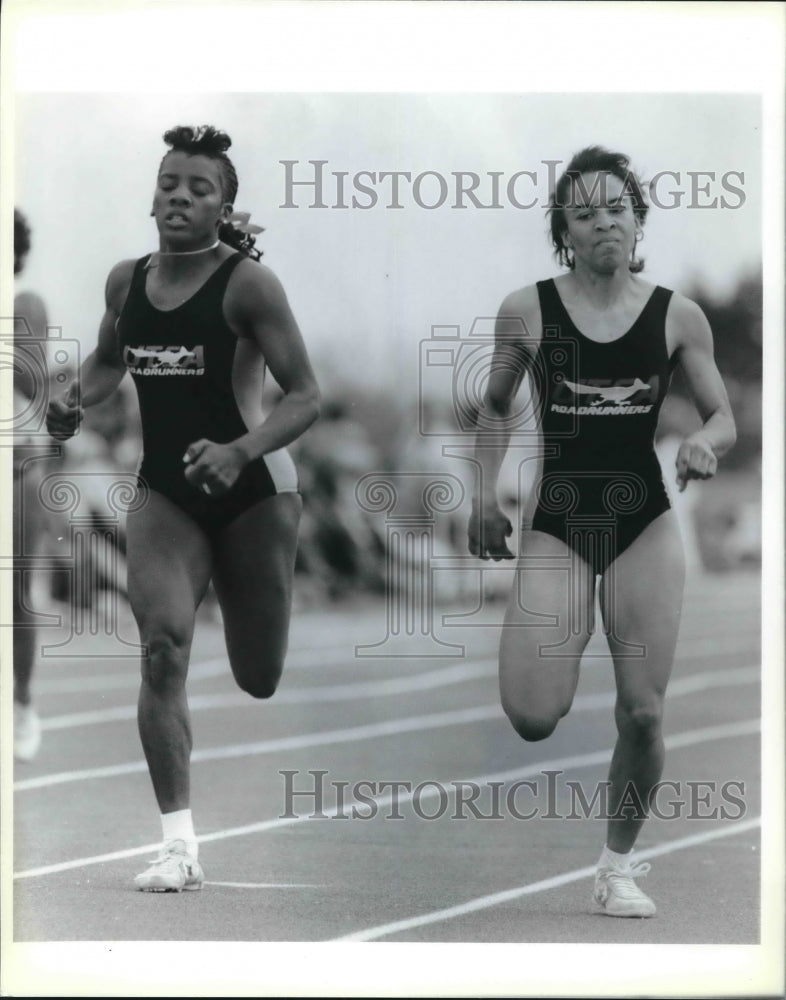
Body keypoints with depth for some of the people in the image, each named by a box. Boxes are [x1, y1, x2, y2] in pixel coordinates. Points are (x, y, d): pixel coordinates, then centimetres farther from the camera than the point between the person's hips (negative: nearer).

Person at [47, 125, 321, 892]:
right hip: (165, 492, 3)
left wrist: (239, 452, -30)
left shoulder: (248, 284, -14)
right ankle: (178, 844, -19)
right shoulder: (126, 281, 2)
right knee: (161, 647, -18)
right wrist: (76, 400, 1)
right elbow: (108, 358, 23)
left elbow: (305, 396, -14)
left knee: (260, 676, 7)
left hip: (255, 492, -3)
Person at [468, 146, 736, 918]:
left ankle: (618, 864, 19)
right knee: (532, 719, -15)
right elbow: (495, 408, 12)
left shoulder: (678, 317, 0)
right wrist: (484, 493, 1)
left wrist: (704, 443, -17)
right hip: (556, 523, -1)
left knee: (642, 713, -2)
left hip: (645, 523, 1)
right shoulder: (527, 312, -2)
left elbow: (724, 417, 5)